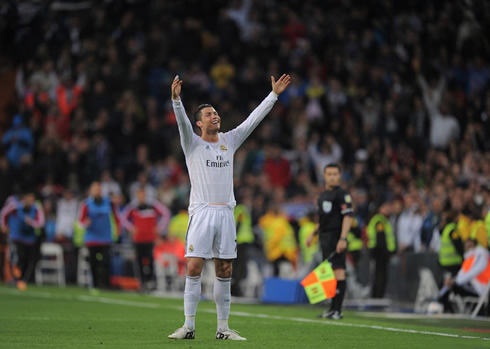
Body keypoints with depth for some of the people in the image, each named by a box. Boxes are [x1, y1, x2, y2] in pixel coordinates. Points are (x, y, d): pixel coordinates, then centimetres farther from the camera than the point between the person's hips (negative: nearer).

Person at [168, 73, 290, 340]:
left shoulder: (230, 141, 15)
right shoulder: (192, 143, 3)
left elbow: (253, 118, 15)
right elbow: (182, 121, -14)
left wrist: (274, 94, 12)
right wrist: (176, 99, -32)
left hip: (225, 213, 4)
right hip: (201, 212, -4)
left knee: (224, 271, 4)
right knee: (194, 268, -10)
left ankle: (223, 328, 9)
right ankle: (189, 326, -6)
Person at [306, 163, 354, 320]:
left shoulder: (342, 194, -7)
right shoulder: (322, 195, 19)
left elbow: (348, 216, -16)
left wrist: (342, 239, -24)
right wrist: (313, 234, 23)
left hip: (336, 239, -9)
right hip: (325, 238, 9)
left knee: (338, 271, -12)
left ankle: (337, 310, -15)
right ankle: (333, 308, 16)